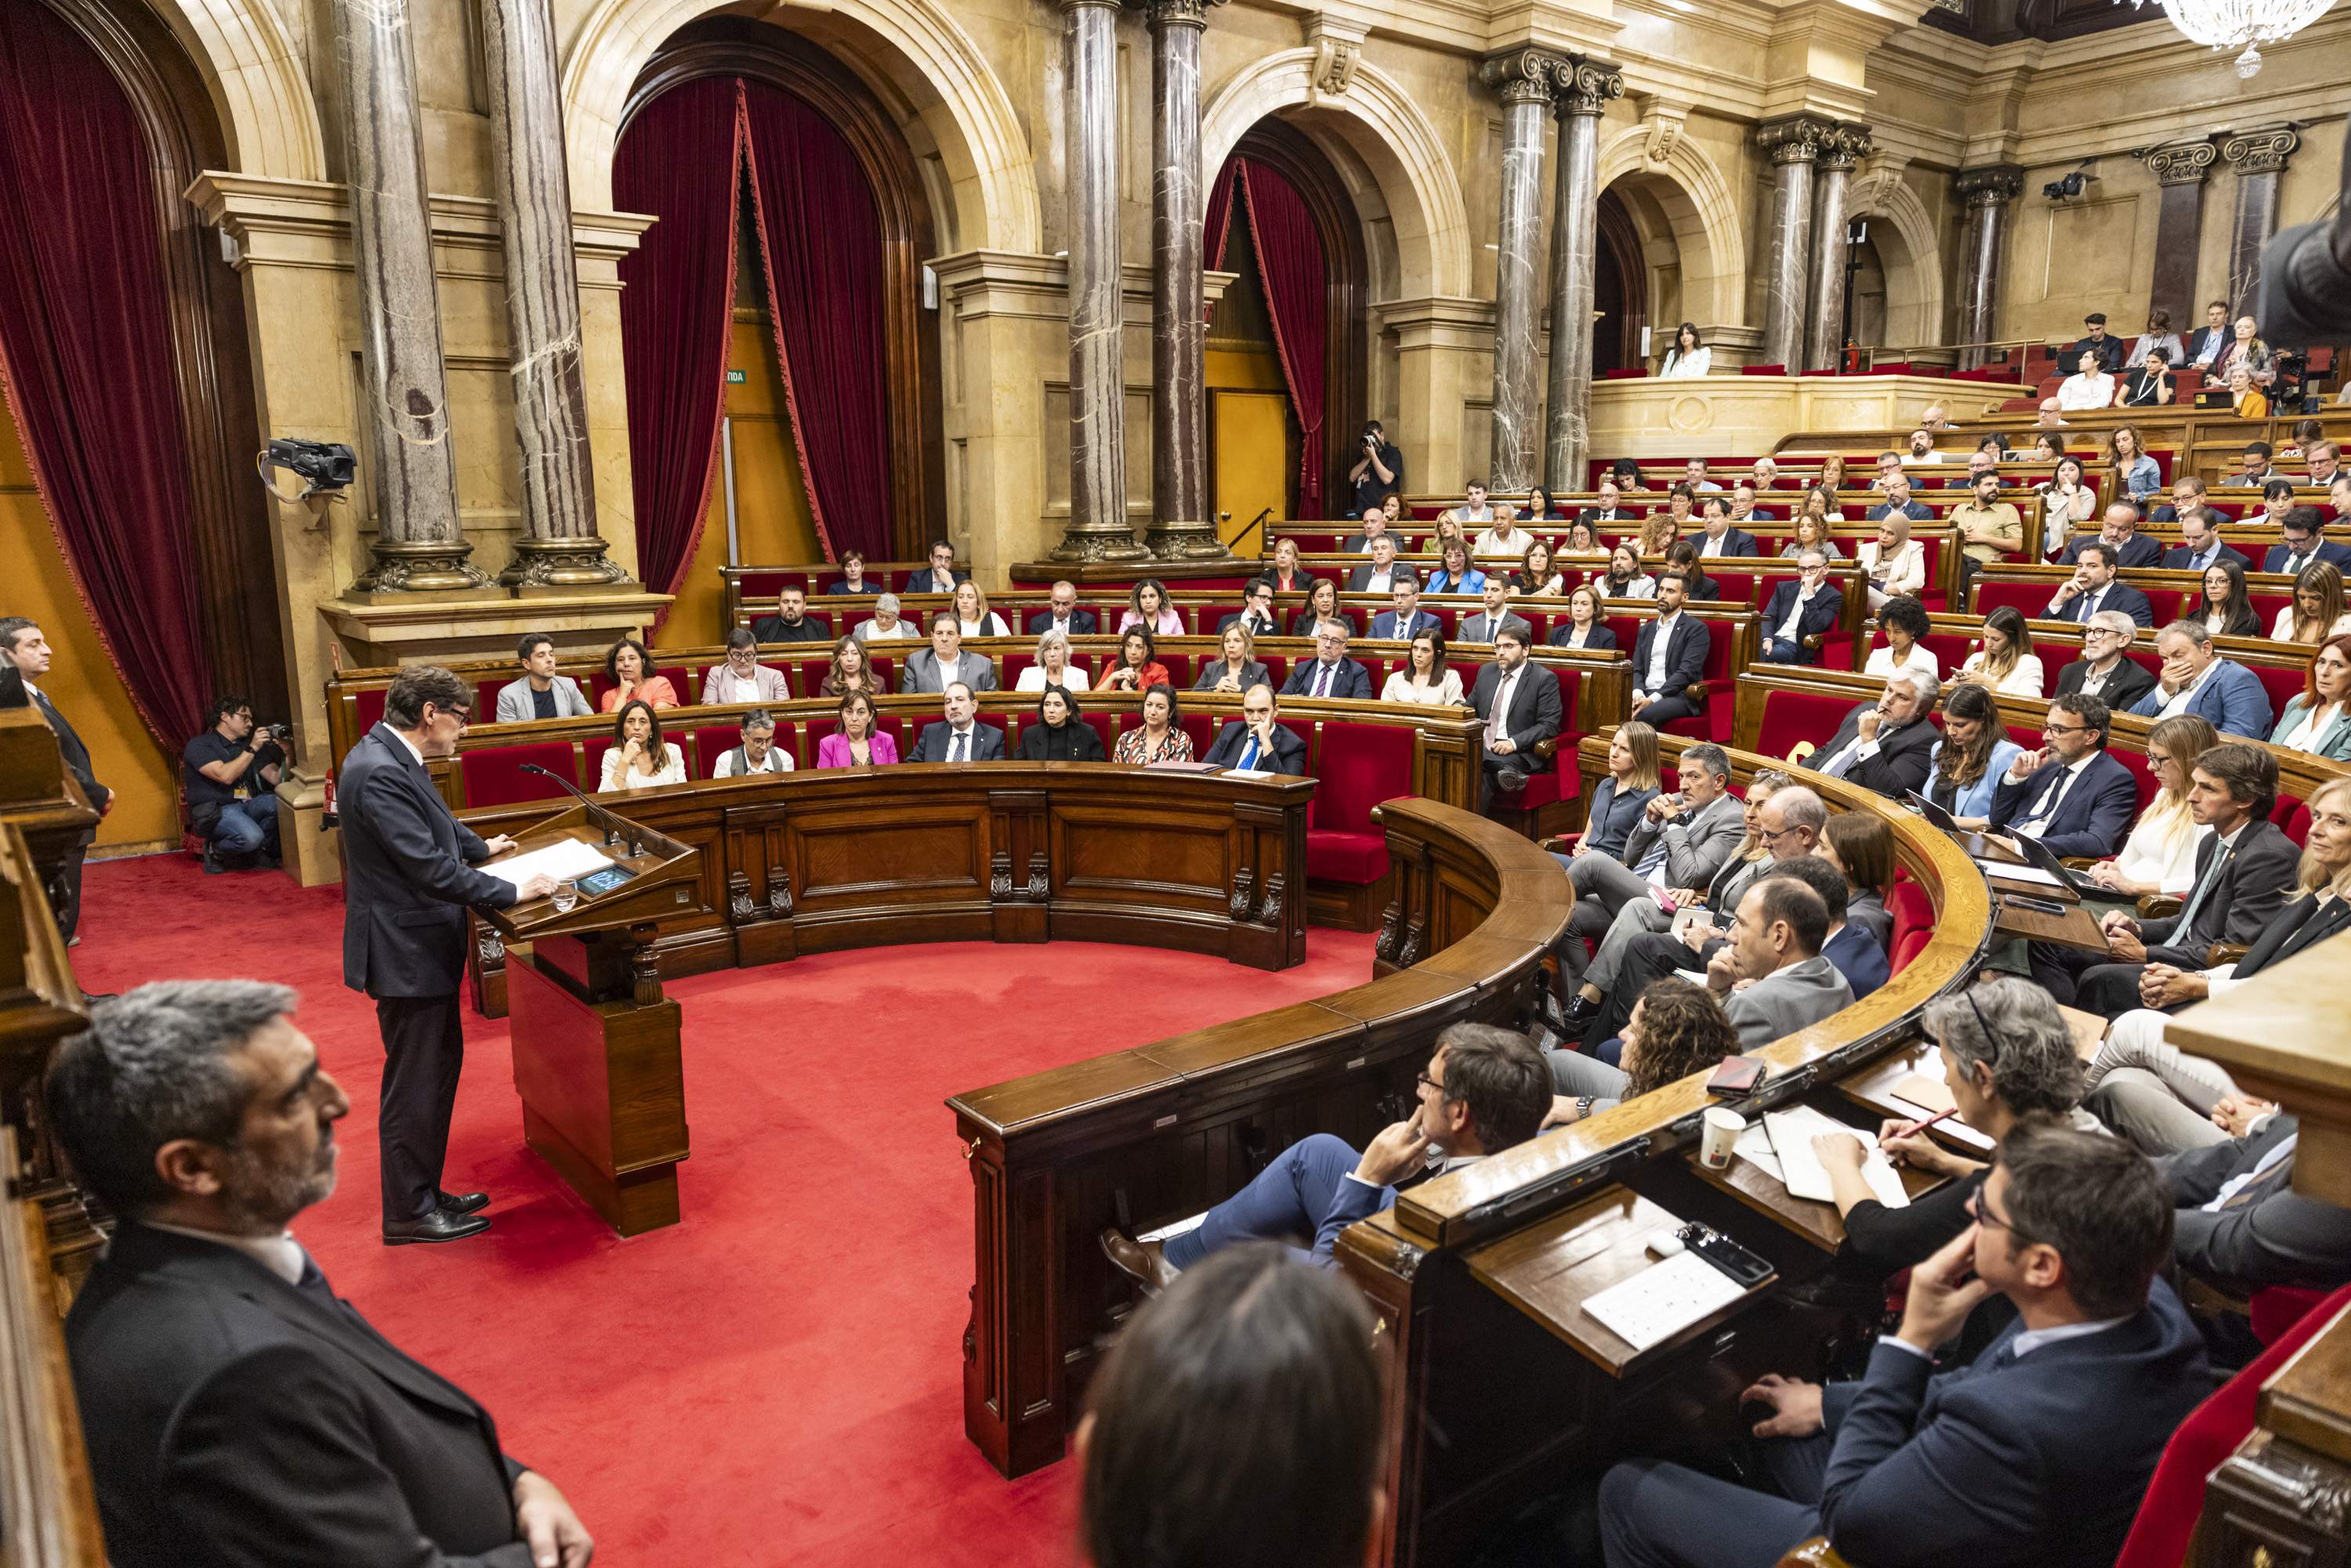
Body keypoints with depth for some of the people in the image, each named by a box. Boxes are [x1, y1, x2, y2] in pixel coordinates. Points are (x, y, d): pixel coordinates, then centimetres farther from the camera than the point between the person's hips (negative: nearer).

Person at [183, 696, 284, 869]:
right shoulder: (199, 744, -3)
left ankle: (262, 850, -1)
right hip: (214, 811, -6)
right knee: (251, 837, -34)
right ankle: (214, 849, 0)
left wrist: (286, 754, -13)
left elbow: (275, 778, 3)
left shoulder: (247, 744, 14)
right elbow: (225, 776, -20)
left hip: (245, 806, 6)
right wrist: (252, 749, -17)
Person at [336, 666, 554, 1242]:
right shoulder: (380, 773, -25)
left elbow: (435, 824, 25)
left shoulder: (392, 758, 6)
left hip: (420, 944, 10)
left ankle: (424, 1192, 32)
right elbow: (430, 868, -28)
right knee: (415, 1081, 2)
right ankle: (408, 1214, 17)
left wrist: (481, 846, 38)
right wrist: (512, 892, -21)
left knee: (440, 1064, 19)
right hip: (406, 952, -10)